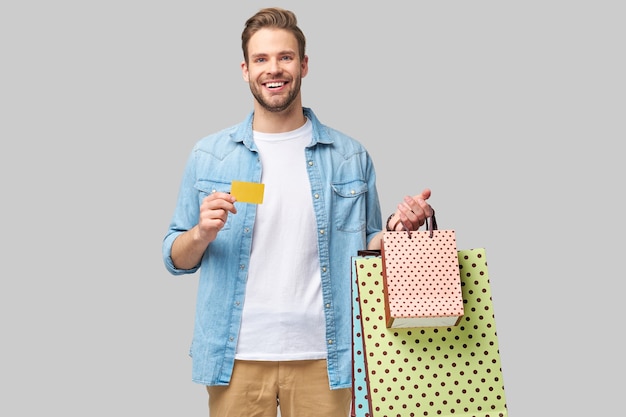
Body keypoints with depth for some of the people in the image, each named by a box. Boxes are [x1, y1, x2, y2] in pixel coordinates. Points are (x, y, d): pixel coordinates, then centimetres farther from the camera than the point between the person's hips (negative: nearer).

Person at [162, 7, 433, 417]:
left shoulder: (351, 157, 3)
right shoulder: (209, 156, 3)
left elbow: (366, 250, 11)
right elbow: (176, 259, 6)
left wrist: (398, 228, -9)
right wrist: (201, 234, -15)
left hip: (321, 356, 0)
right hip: (237, 357, 0)